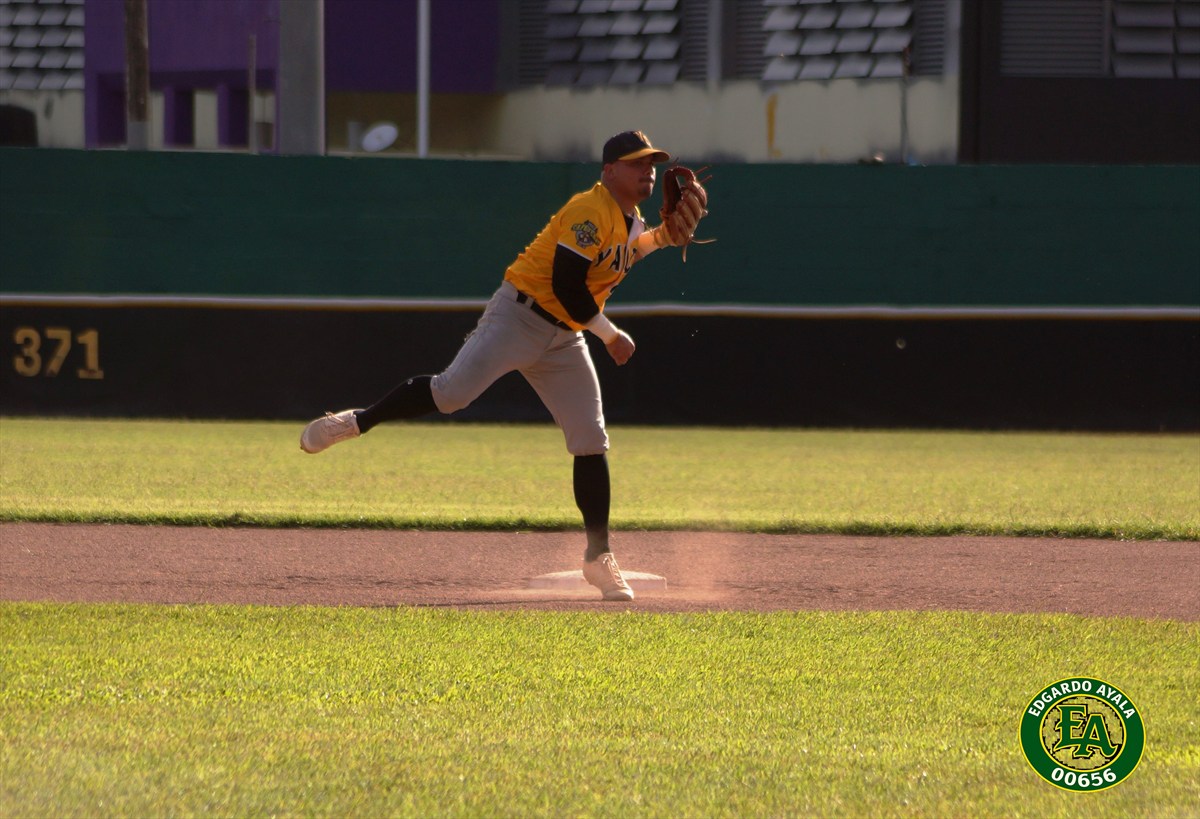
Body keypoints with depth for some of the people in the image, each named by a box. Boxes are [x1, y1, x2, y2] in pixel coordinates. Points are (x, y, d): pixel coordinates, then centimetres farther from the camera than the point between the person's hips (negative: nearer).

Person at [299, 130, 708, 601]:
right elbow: (566, 286, -22)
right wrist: (610, 335, -14)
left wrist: (662, 238, 9)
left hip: (564, 340, 8)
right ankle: (355, 422, -7)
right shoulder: (590, 212, -18)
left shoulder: (632, 222, 11)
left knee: (592, 442, 2)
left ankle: (599, 559, 5)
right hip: (519, 316, -8)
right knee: (452, 391, -22)